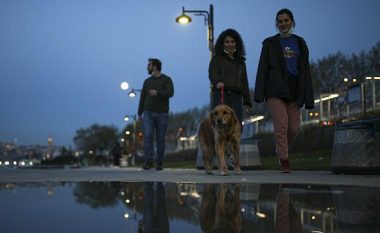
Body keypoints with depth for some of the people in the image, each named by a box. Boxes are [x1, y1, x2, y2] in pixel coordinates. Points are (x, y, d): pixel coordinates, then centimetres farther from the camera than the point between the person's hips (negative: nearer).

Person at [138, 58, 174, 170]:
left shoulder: (167, 79, 3)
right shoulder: (147, 81, 15)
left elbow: (170, 93, -13)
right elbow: (142, 98, 15)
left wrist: (158, 93, -29)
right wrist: (139, 113, 8)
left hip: (162, 114, -2)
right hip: (148, 113, 2)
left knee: (160, 139, 0)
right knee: (148, 136, -14)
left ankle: (159, 163, 7)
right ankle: (148, 161, -17)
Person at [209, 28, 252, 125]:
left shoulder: (240, 61, 25)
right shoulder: (217, 58, 14)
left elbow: (244, 83, 24)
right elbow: (212, 74, -3)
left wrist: (247, 101, 15)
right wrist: (218, 82, -27)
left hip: (236, 96, 4)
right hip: (220, 95, -4)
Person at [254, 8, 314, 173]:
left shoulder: (300, 43, 12)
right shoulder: (270, 43, 6)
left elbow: (305, 70, 8)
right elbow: (263, 69, 0)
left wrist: (308, 96, 2)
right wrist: (259, 94, -9)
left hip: (294, 90, 3)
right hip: (275, 90, -3)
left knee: (294, 128, 2)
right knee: (281, 126, -12)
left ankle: (280, 149, 30)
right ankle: (284, 162, -5)